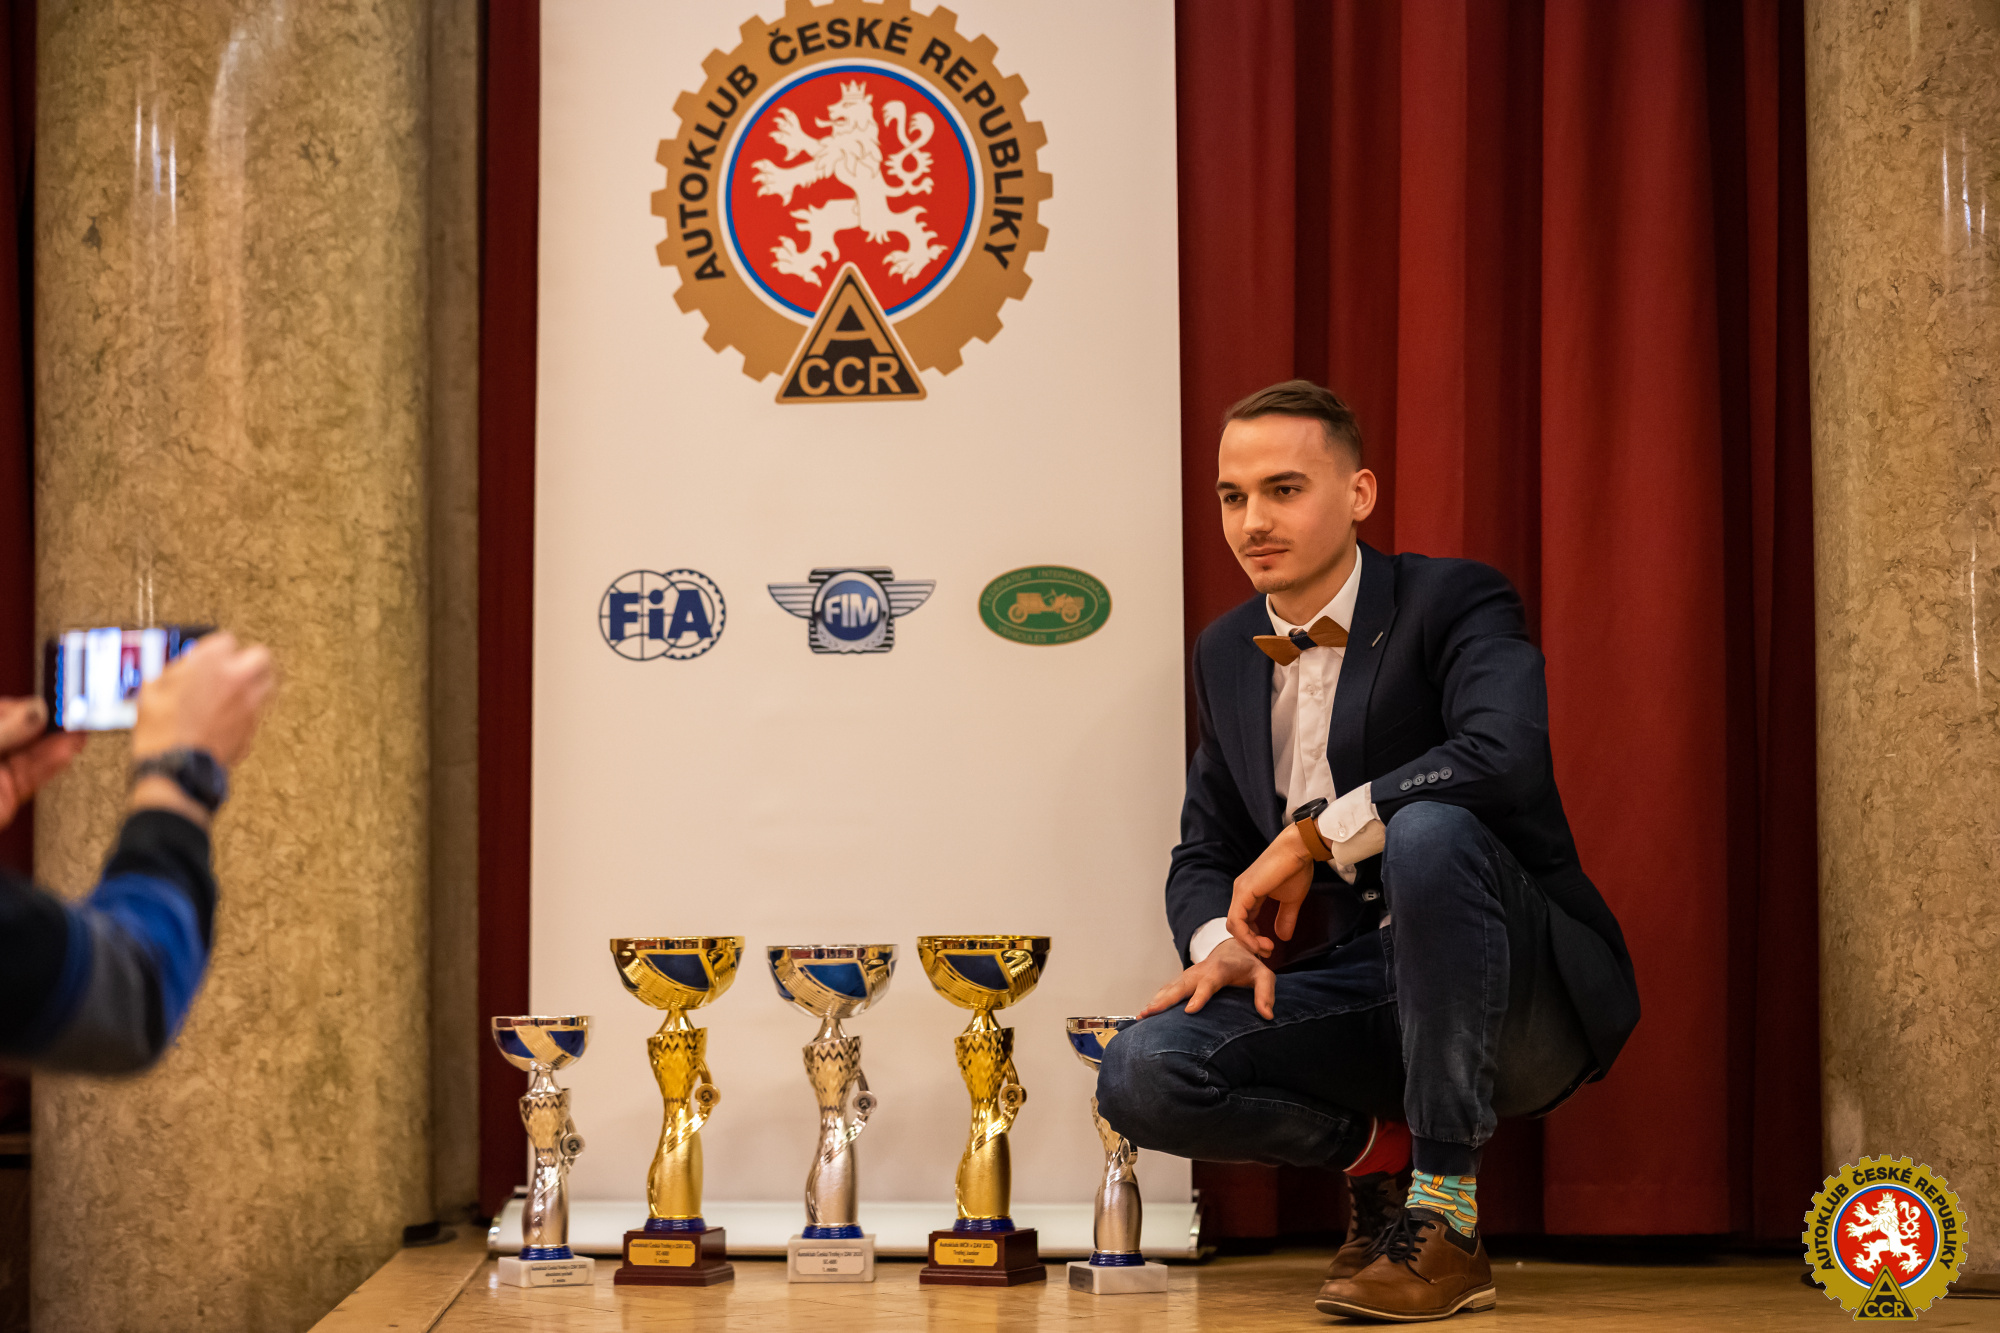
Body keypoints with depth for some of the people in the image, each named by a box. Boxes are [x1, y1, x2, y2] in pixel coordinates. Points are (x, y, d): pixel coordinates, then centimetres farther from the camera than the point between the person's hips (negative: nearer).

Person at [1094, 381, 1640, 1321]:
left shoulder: (1451, 600, -8)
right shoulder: (1226, 654, 12)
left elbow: (1506, 756, -29)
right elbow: (1204, 853, 17)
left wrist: (1311, 836, -26)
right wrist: (1221, 941, -7)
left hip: (1519, 994, -5)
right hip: (1355, 984, 5)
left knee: (1430, 831, -38)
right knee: (1142, 1076, -20)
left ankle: (1445, 1220, -26)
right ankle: (1381, 1148, 7)